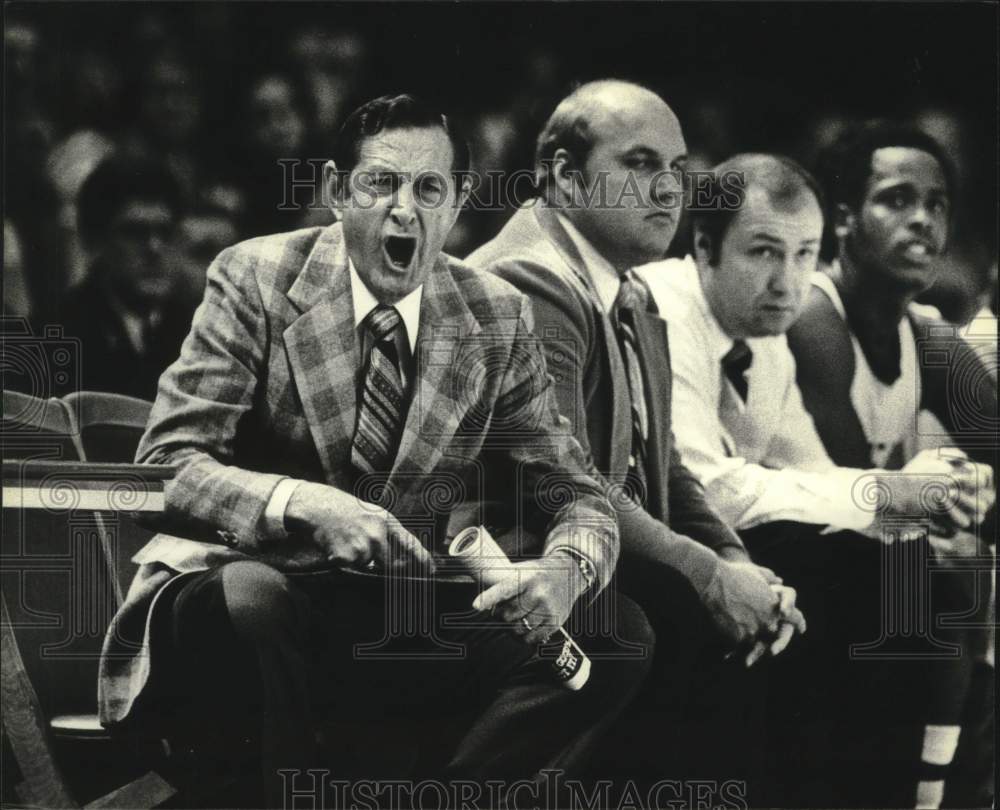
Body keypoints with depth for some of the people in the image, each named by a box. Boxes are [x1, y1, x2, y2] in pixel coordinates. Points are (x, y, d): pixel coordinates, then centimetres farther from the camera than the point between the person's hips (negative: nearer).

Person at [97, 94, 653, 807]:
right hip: (254, 584, -3)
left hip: (413, 622, 3)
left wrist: (565, 569, -22)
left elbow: (574, 495, 4)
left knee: (619, 632, -14)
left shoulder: (498, 318, 3)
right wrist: (301, 503, -32)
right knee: (251, 593, -38)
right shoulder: (257, 280, -6)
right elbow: (164, 465, -13)